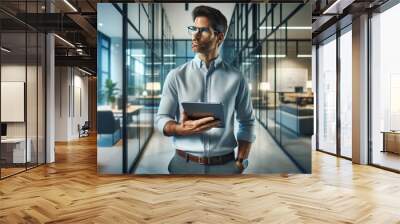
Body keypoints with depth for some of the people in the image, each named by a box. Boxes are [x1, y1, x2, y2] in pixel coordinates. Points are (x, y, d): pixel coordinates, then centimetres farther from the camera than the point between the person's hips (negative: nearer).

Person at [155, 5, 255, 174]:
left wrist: (241, 162, -4)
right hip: (184, 164, 0)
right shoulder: (176, 76, -1)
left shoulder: (236, 78, -1)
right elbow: (161, 119, -3)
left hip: (224, 166, 0)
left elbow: (247, 122, 4)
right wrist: (182, 129, -23)